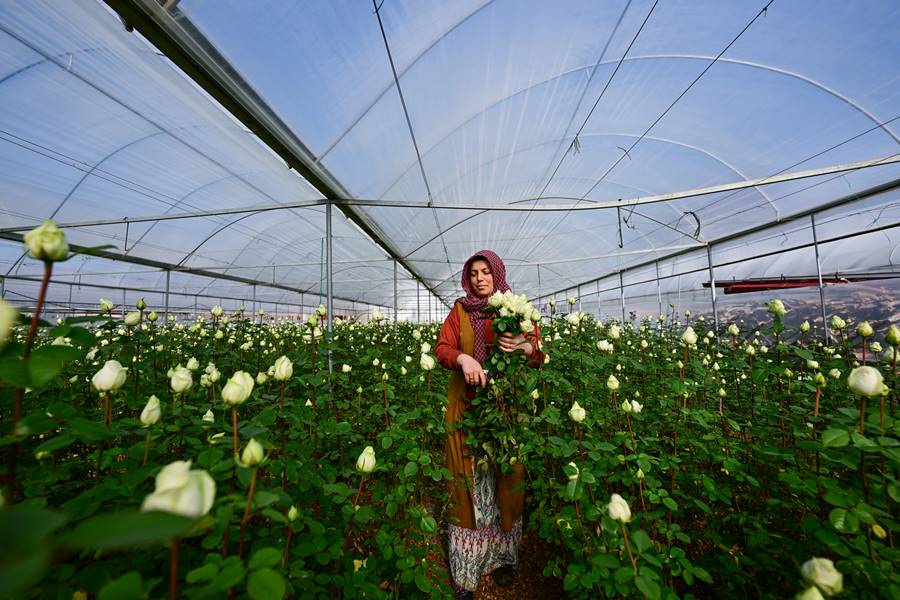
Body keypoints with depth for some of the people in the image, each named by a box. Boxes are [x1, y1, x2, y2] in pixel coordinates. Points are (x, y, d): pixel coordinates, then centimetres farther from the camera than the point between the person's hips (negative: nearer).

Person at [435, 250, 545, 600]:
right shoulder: (459, 311, 7)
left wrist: (524, 346, -20)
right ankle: (464, 571, 22)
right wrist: (463, 357, -22)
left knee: (507, 479, 10)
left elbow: (541, 354, 2)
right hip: (467, 406, 0)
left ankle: (503, 557, 33)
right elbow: (442, 348, -1)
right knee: (469, 479, 6)